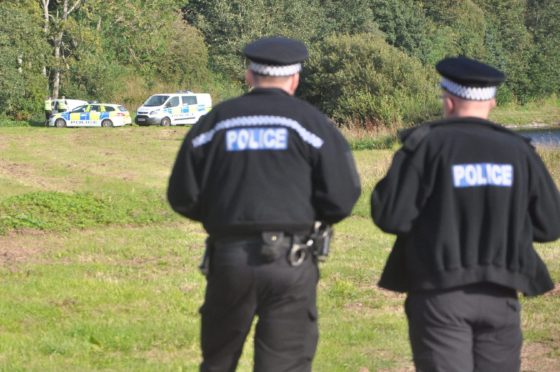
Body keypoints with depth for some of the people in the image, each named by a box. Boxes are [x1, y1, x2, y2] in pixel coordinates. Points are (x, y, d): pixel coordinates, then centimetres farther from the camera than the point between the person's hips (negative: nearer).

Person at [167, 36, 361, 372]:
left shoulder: (215, 122, 8)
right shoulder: (311, 122, 1)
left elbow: (183, 197, 5)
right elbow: (342, 197, -6)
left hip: (229, 257, 2)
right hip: (289, 262, -2)